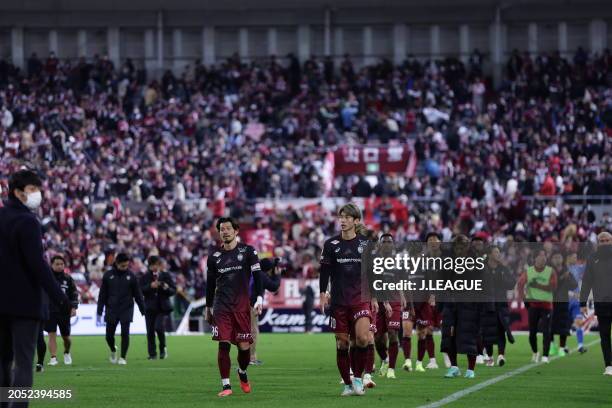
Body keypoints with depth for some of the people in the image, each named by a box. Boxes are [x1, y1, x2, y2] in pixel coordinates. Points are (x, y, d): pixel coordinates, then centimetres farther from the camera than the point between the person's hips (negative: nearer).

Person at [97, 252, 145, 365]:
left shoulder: (131, 276, 0)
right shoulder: (108, 275, 0)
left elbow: (138, 295, 4)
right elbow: (102, 295, 3)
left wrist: (143, 311, 4)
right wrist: (99, 312, 1)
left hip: (126, 310, -1)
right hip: (111, 310, 1)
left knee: (125, 334, -9)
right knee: (109, 335, 3)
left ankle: (123, 357, 2)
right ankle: (113, 351, 32)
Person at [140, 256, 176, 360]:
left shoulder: (166, 276, 7)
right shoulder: (145, 277, 6)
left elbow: (173, 290, 6)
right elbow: (141, 290, -5)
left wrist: (167, 288, -16)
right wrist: (150, 286, -21)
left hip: (163, 307, -1)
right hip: (150, 307, 1)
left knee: (159, 328, -18)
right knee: (150, 331, 0)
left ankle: (163, 348, 7)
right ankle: (152, 354, 9)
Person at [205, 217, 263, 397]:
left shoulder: (248, 251, 2)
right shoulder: (214, 257, 10)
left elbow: (257, 275, 0)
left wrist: (259, 298, -11)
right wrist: (208, 307, 21)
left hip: (242, 306, -1)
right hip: (221, 306, 1)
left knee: (244, 346, -3)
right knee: (223, 344, -9)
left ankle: (242, 373, 28)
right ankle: (226, 385, -5)